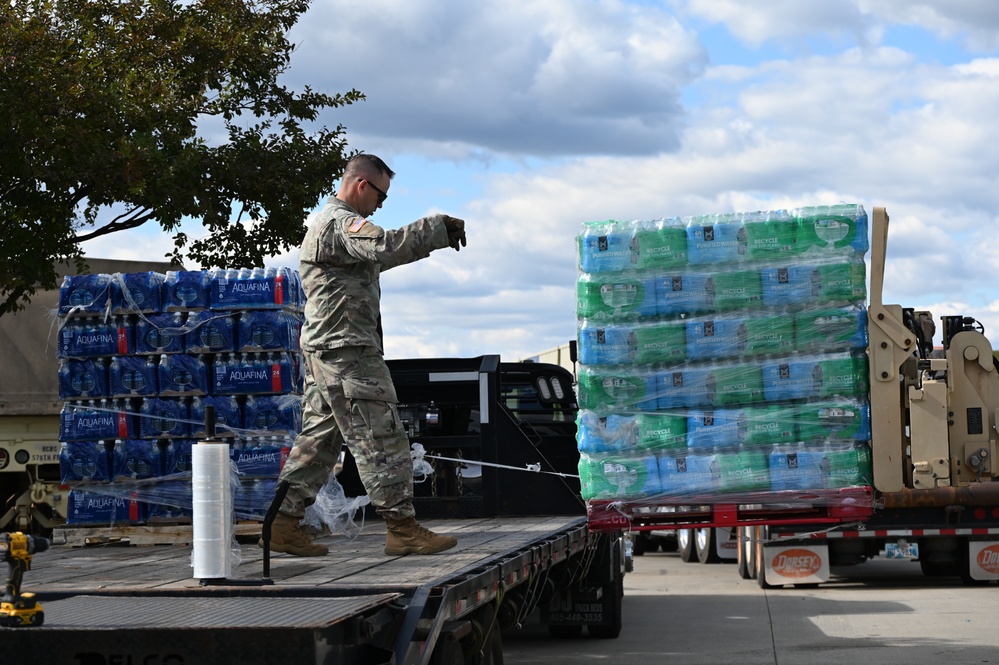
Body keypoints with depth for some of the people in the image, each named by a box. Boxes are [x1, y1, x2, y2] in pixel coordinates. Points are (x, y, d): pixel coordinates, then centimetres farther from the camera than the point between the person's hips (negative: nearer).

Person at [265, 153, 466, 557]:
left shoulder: (328, 222, 24)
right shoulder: (342, 223, -13)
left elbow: (377, 257, 24)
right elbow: (385, 248, -31)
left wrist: (434, 236, 13)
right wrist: (438, 229, -24)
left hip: (324, 352, 11)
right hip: (346, 350, -11)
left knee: (319, 439, 11)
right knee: (380, 437, -9)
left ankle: (284, 524, 11)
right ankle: (402, 528, -8)